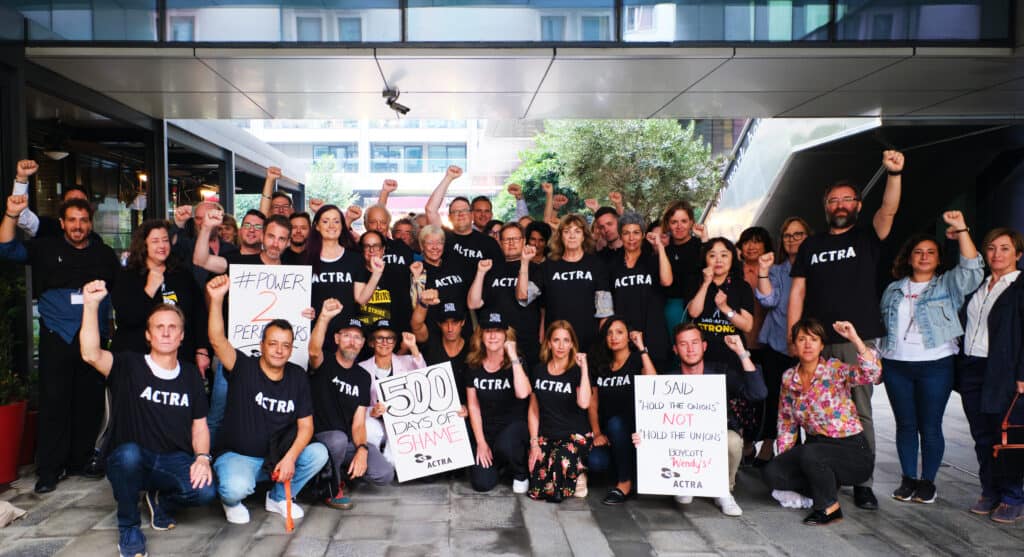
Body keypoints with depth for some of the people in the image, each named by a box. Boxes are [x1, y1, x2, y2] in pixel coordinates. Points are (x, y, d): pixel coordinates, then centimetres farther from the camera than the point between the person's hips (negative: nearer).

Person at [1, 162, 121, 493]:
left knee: (90, 401, 6)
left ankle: (79, 461, 19)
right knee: (54, 401, -3)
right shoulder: (47, 249, 7)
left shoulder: (104, 254, 11)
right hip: (57, 337, -2)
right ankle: (49, 470, 4)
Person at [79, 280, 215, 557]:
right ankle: (128, 528, -11)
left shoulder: (191, 374, 9)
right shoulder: (130, 365, -2)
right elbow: (91, 354, -23)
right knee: (128, 452, -39)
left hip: (174, 462, 2)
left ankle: (162, 501, 11)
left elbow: (199, 425, 11)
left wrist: (202, 457, -8)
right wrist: (91, 305, -33)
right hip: (130, 463, -2)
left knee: (205, 491, -28)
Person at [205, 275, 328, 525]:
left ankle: (279, 497, 7)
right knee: (237, 488, -35)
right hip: (237, 455, -4)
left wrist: (290, 458, -19)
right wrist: (216, 300, -45)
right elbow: (217, 341, -30)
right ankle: (231, 500, 7)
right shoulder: (244, 368, -10)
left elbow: (305, 426, -2)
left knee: (318, 453, -20)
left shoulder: (297, 376, 0)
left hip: (276, 456, 4)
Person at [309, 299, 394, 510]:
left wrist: (362, 450, -17)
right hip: (320, 437, -4)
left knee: (385, 474, -16)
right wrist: (324, 318, -49)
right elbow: (314, 350, -32)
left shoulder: (363, 377, 8)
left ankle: (338, 472, 12)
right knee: (338, 439, -38)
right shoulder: (324, 364, -4)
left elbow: (358, 423, 3)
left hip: (349, 442, 4)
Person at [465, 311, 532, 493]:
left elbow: (523, 393, -30)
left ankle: (521, 473, -3)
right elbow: (473, 405, 4)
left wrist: (513, 357, -26)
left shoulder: (516, 363, -9)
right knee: (482, 483, -13)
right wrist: (481, 442, -2)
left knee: (504, 445, -38)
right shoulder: (473, 365, -1)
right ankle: (499, 462, 23)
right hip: (487, 430, 3)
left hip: (515, 425, -3)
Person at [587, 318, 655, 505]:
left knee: (614, 423, -36)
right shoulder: (601, 366, 12)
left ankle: (625, 483, -18)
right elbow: (593, 402, 11)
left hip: (633, 432, -3)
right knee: (595, 461, -26)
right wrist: (597, 433, -3)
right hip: (609, 434, 3)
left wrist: (641, 348, -19)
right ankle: (627, 467, 8)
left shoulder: (637, 361, -2)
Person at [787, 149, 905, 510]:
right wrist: (793, 338, 2)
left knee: (860, 413, 0)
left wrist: (895, 173, -31)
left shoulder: (867, 238, 6)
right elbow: (797, 292, 9)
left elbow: (889, 210, -14)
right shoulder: (811, 245, 12)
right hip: (816, 344, 2)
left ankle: (862, 483, 7)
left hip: (859, 342, -2)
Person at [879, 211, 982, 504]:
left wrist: (961, 230, -21)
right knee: (905, 424, 8)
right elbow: (881, 325, 16)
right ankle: (908, 479, 18)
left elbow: (971, 268, -13)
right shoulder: (893, 290, 14)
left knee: (930, 426, 0)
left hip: (935, 366, -3)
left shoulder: (948, 285, 6)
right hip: (896, 366, 3)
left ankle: (927, 481, 13)